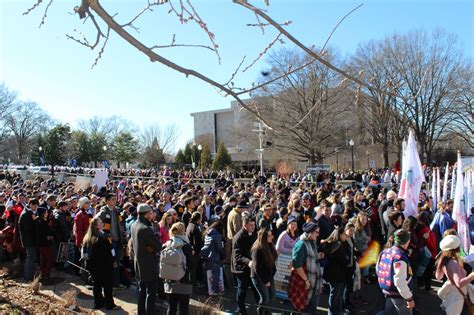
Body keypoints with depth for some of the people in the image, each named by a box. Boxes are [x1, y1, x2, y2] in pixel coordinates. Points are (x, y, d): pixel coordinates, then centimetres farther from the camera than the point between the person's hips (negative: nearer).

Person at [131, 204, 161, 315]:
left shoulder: (134, 225, 2)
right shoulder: (146, 228, -25)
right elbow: (158, 246, -23)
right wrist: (153, 250, -5)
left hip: (139, 263, 9)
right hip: (149, 264, -9)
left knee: (141, 291, 20)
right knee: (151, 293, 2)